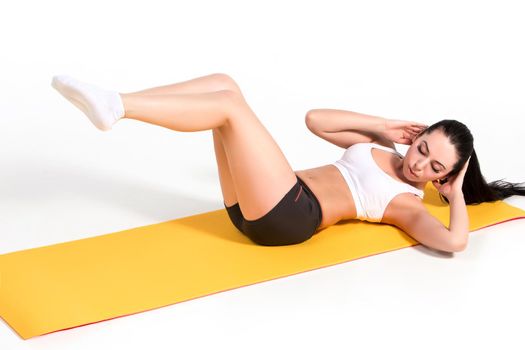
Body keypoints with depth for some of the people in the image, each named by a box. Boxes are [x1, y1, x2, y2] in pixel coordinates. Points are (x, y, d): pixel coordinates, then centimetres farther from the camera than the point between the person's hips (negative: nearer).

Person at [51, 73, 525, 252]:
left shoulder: (407, 204, 5)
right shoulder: (377, 149, 26)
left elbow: (455, 241, -15)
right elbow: (315, 119, 25)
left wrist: (456, 194, 3)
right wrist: (383, 126, 23)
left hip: (288, 215, -8)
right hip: (256, 208, 8)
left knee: (228, 104, -22)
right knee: (222, 82, -5)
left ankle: (114, 108, -28)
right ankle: (115, 104, -17)